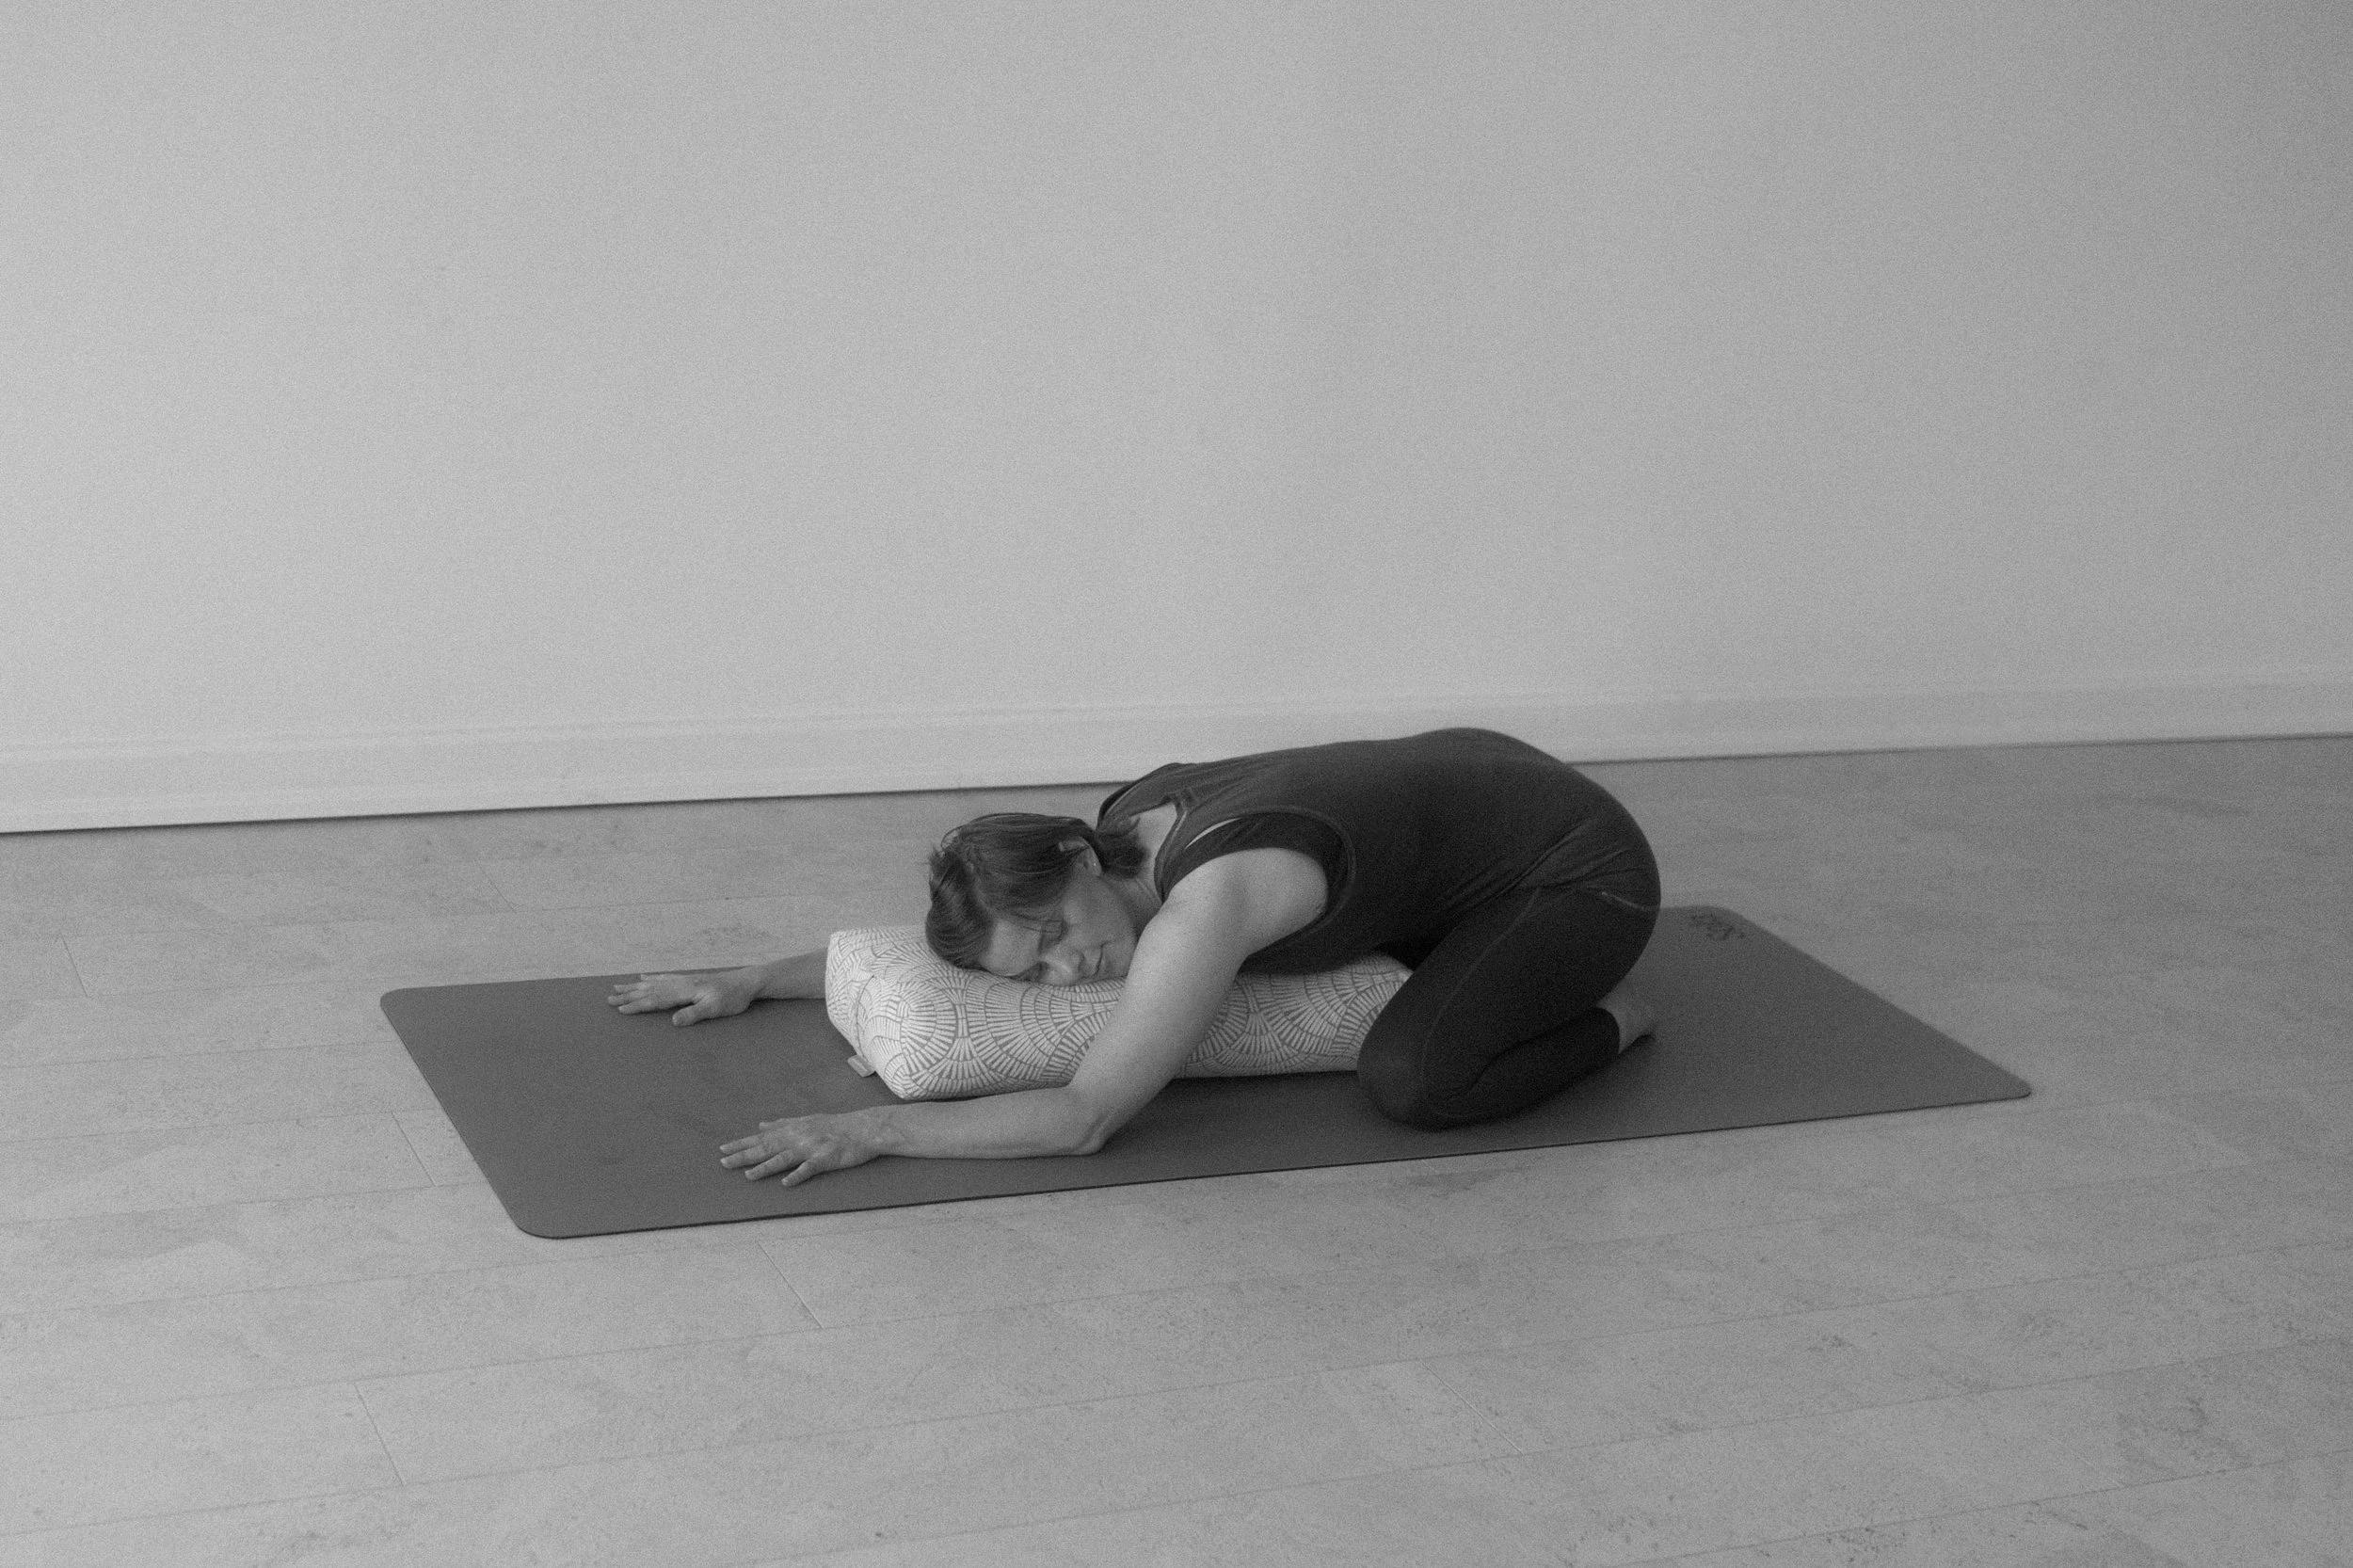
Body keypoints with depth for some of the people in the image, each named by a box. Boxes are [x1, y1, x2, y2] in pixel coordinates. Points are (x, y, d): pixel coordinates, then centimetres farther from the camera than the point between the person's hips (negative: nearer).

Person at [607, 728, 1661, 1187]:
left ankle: (1604, 1015, 1)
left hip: (1580, 863, -8)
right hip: (1469, 780, 8)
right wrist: (752, 981, 0)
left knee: (1406, 1082, -27)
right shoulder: (1122, 832, -10)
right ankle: (1534, 965, 28)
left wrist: (869, 1131, -37)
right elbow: (931, 941, 4)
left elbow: (1084, 1119, -35)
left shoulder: (1209, 896, -36)